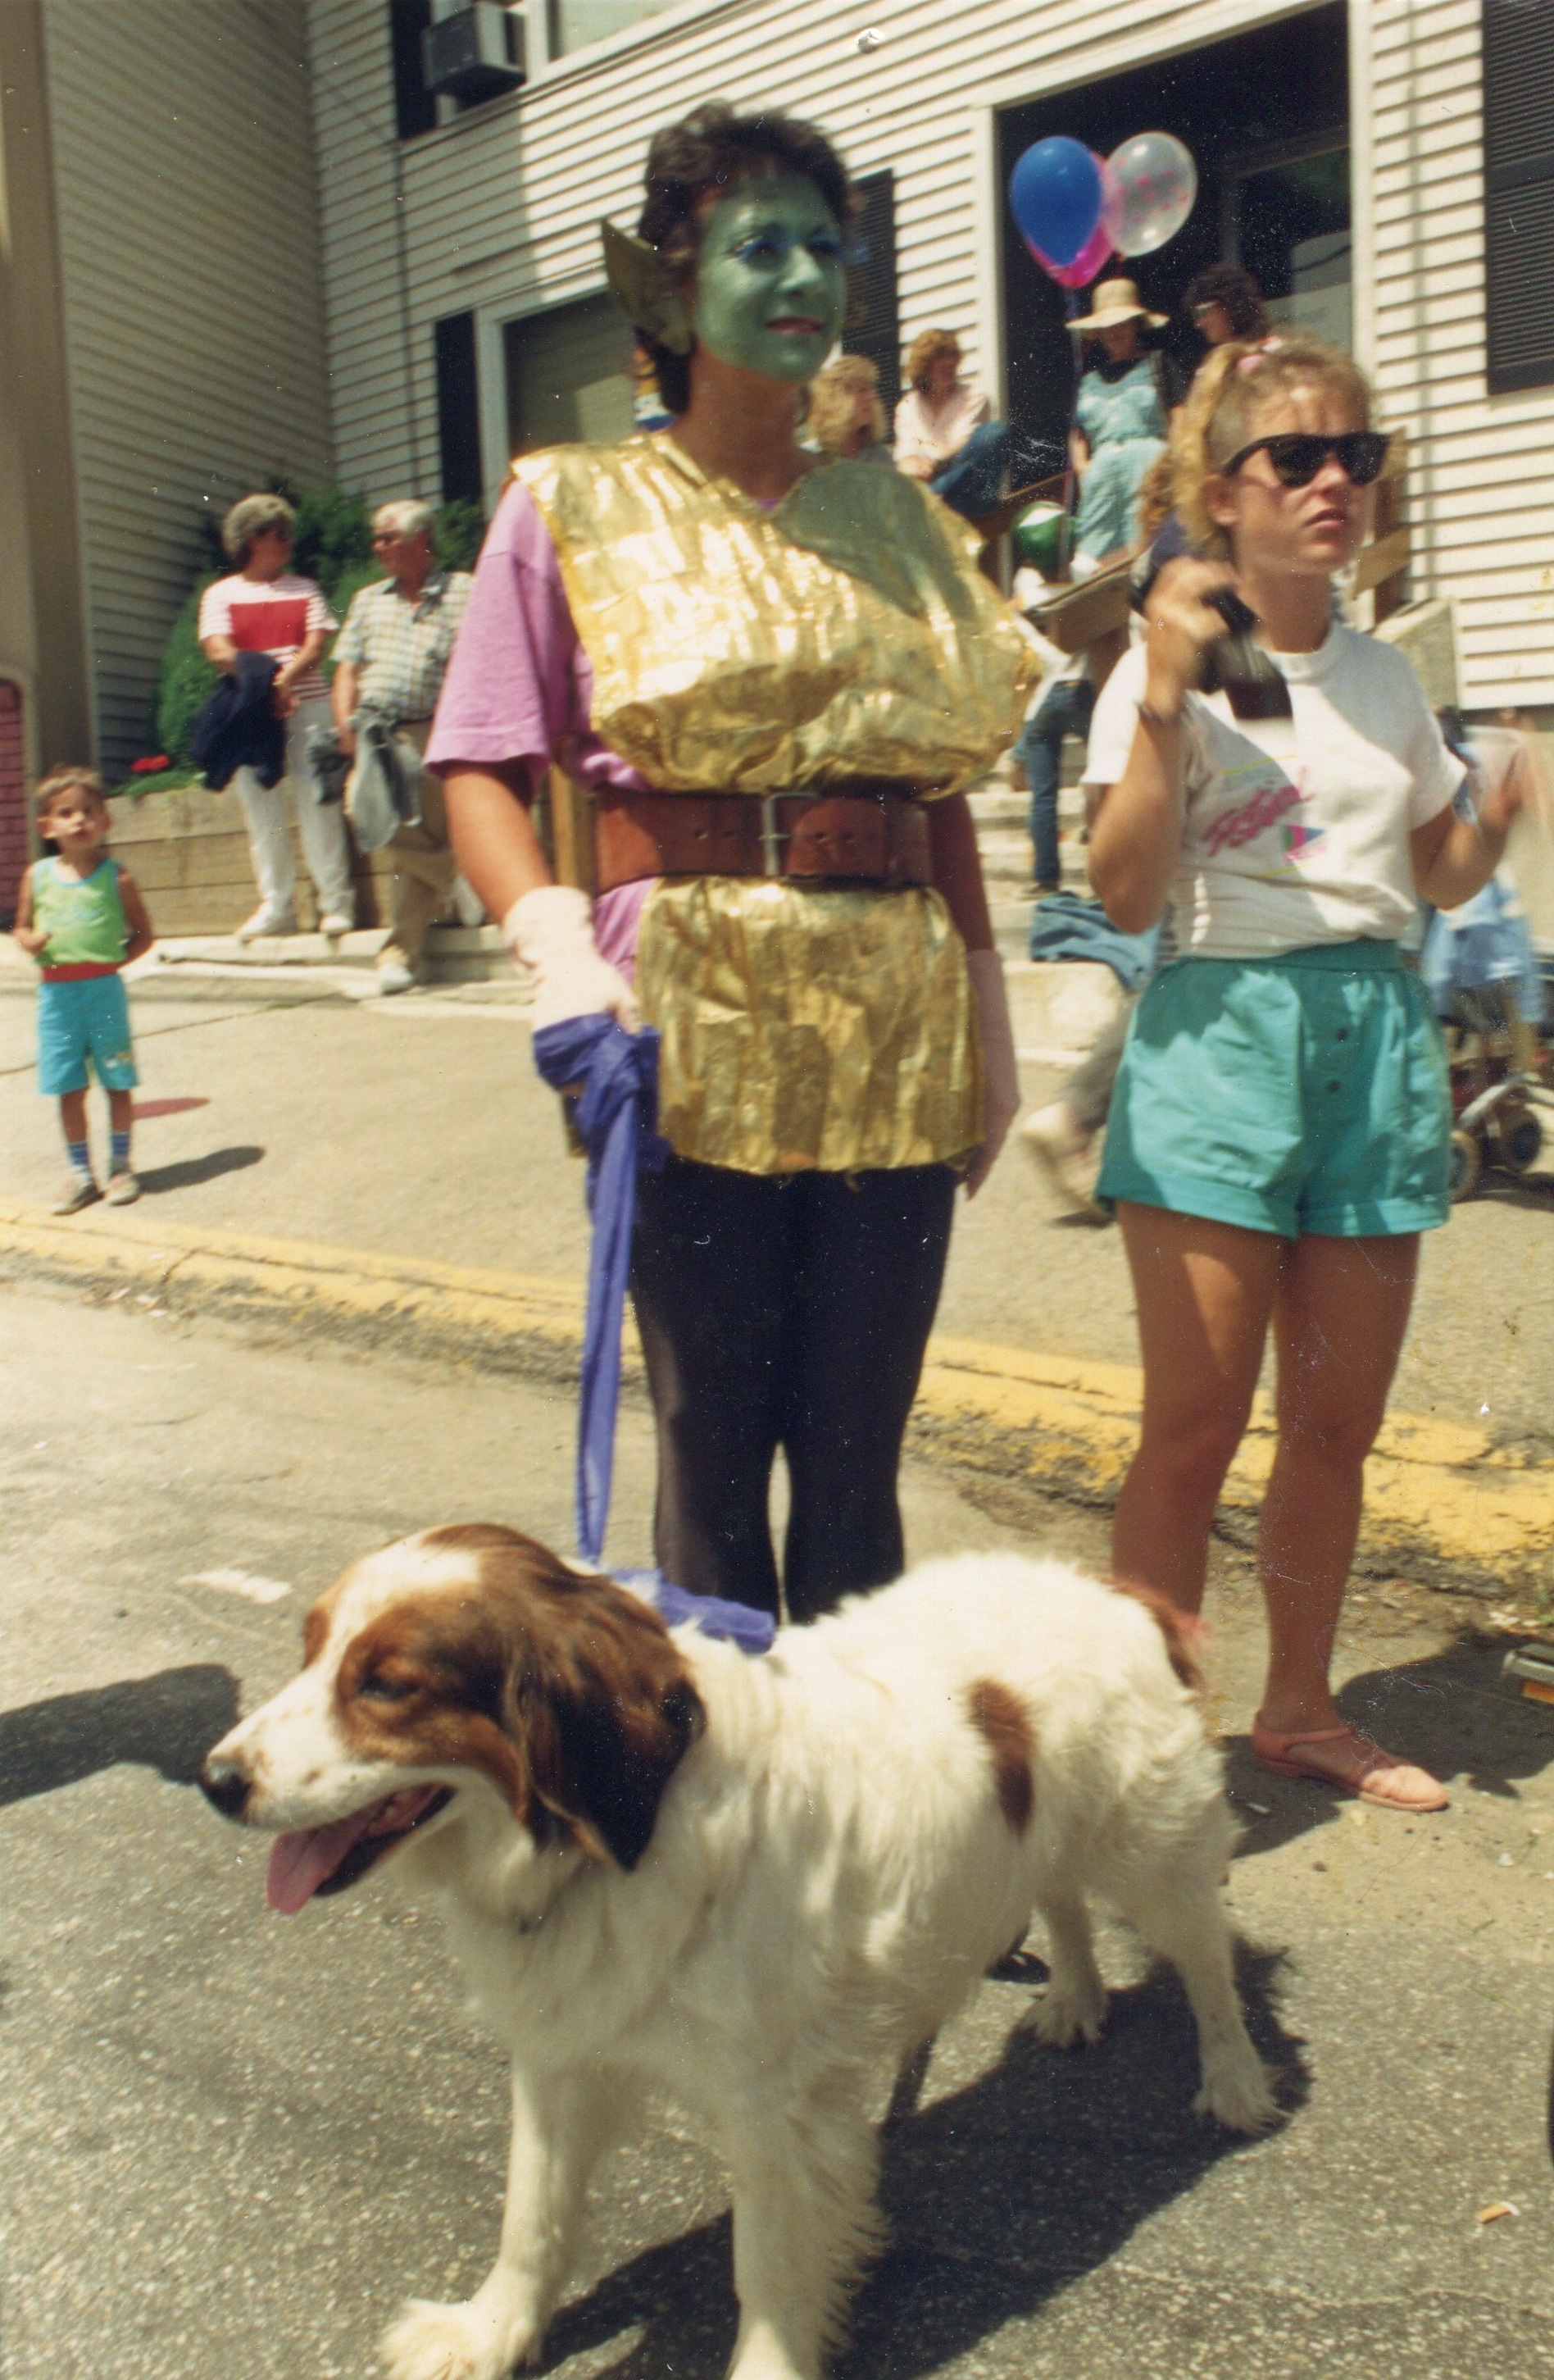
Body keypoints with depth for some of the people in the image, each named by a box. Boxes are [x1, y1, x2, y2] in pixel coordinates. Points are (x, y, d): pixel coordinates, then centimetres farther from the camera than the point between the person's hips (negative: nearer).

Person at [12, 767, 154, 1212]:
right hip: (57, 993, 2)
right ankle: (80, 1173, 20)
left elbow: (143, 934, 4)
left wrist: (114, 959, -10)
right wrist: (31, 941, -8)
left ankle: (120, 1166, 21)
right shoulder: (38, 876, 4)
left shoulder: (116, 878, -2)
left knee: (118, 1083, 5)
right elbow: (22, 927, 13)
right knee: (68, 1089, 8)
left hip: (104, 990, -2)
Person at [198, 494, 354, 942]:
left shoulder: (304, 589, 14)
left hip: (307, 705, 0)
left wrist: (284, 680, -17)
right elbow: (219, 652, -3)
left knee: (317, 803, -4)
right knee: (262, 809, 2)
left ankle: (336, 901, 0)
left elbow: (316, 645, 0)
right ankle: (276, 906, 8)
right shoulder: (220, 594, 10)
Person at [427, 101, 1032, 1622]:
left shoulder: (894, 516, 16)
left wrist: (986, 1005, 14)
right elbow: (481, 768, -2)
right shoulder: (575, 507, 4)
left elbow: (944, 784, 18)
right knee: (714, 1448, 3)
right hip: (694, 1020, -3)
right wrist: (556, 943, -19)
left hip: (891, 1027, 4)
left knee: (856, 1459, 7)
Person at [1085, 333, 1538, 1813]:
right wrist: (1166, 695, -18)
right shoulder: (1166, 669, -3)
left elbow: (1438, 877, 20)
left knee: (1338, 1421, 10)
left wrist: (1503, 814, 0)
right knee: (1196, 1426, -4)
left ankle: (1298, 1709, 27)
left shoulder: (1387, 679, 14)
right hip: (1222, 1029, -5)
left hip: (1376, 1031, 6)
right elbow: (1124, 894, -13)